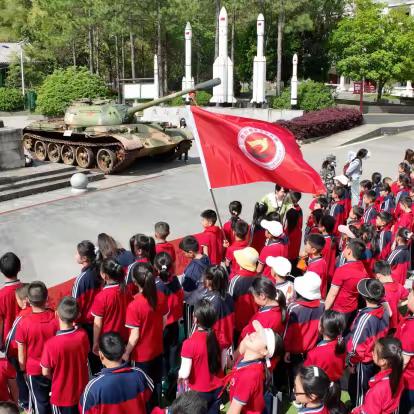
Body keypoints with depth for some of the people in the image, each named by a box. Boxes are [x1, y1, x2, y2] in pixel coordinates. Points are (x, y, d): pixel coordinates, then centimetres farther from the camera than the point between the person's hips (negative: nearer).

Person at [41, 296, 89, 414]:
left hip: (62, 394, -3)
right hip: (82, 391, 3)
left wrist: (56, 377, 5)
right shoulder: (83, 335, -18)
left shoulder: (51, 344, -29)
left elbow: (45, 372, -15)